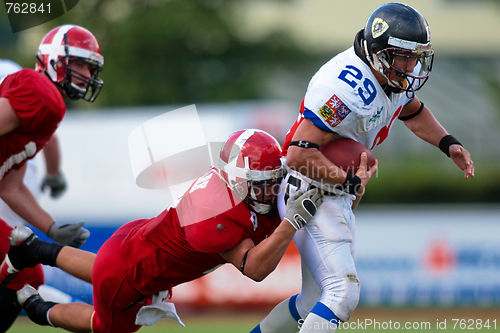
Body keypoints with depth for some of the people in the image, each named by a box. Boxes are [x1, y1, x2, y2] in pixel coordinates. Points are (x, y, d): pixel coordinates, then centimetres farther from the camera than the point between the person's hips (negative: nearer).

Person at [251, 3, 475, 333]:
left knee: (317, 300, 17)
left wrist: (448, 144, 13)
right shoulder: (347, 88, -27)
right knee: (343, 294, -21)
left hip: (339, 199, 10)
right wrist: (352, 182, -21)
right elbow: (300, 154, -29)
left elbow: (412, 111, 28)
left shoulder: (394, 77, 3)